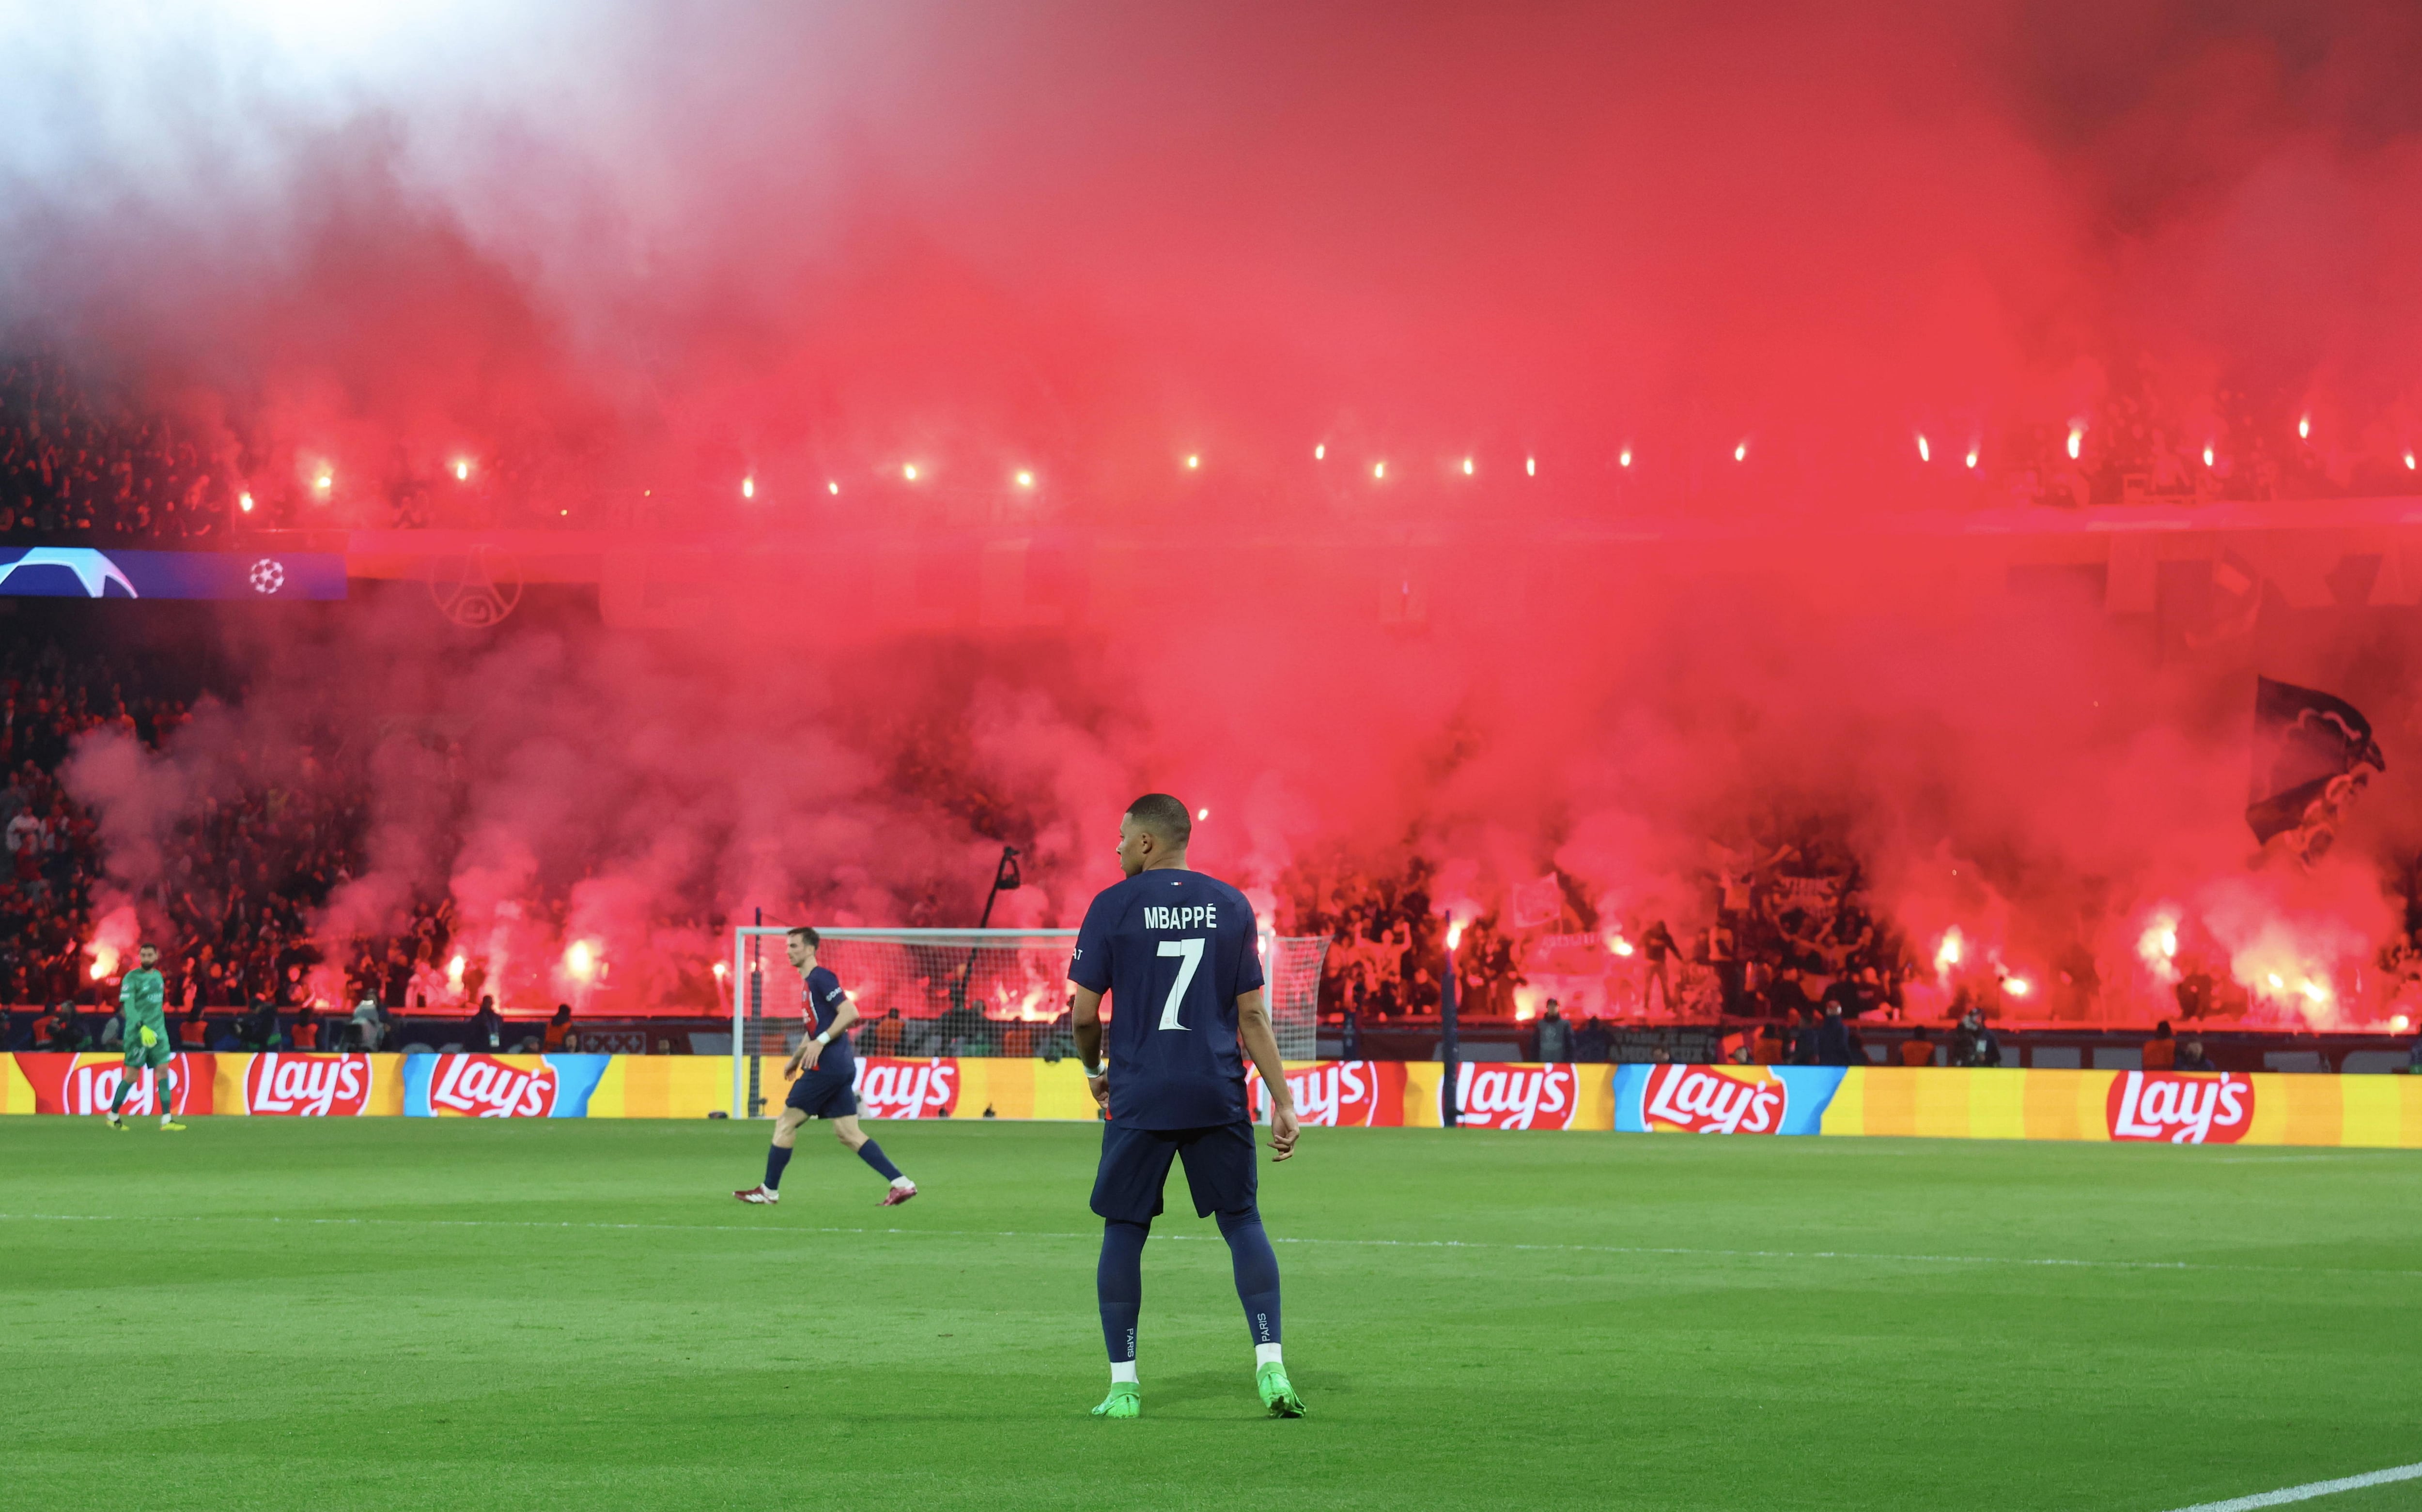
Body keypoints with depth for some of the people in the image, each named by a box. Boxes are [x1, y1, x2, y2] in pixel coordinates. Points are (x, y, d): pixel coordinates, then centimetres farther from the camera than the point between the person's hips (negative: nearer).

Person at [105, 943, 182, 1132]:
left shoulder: (158, 976, 14)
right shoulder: (132, 978, -7)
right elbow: (128, 1006, -18)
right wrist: (142, 1027, -30)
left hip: (158, 1032, 6)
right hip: (137, 1033, -6)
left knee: (163, 1072, -4)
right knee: (132, 1076, -2)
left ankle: (167, 1120, -8)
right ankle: (113, 1116, 13)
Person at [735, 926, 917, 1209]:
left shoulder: (821, 978, -10)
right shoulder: (807, 983, 20)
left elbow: (850, 1013, -20)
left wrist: (821, 1041, -24)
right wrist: (796, 1058, 29)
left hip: (828, 1067, -10)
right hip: (842, 1068, 10)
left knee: (786, 1122, -1)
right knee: (847, 1134, 5)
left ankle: (769, 1190, 6)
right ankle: (901, 1184, -1)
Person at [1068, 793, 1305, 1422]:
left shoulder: (1113, 906, -3)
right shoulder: (1231, 905, 6)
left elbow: (1084, 1011, -3)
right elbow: (1252, 1015, 4)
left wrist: (1094, 1070, 16)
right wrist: (1282, 1102, 5)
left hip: (1139, 1098, -2)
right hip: (1218, 1097, 2)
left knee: (1124, 1229, 7)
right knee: (1241, 1220, 9)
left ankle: (1123, 1383, 5)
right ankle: (1271, 1368, -4)